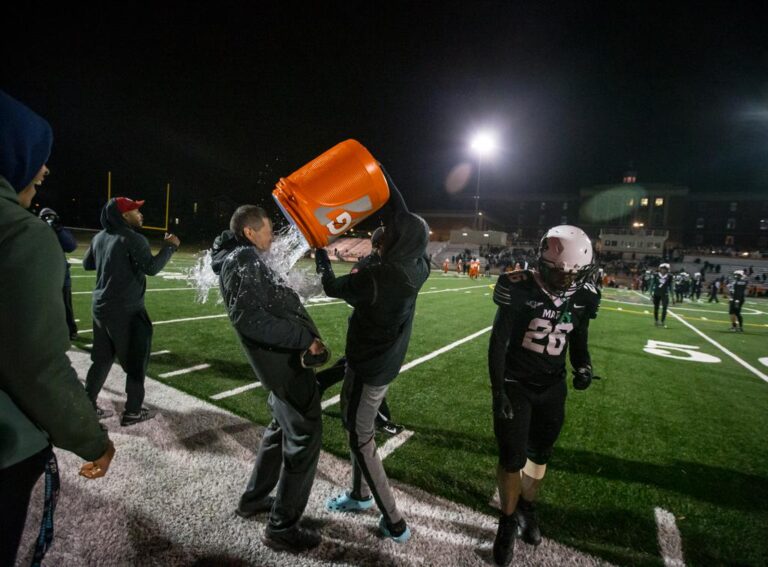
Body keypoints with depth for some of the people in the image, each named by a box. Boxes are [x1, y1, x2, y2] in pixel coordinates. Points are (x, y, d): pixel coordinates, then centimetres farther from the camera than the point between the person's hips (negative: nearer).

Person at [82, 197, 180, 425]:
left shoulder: (100, 238, 10)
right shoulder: (134, 239, -15)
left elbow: (87, 264, 22)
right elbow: (152, 268, -23)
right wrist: (169, 246, -13)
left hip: (101, 307, 8)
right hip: (127, 310, -8)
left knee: (102, 358, 19)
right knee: (136, 361, 4)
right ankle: (132, 411, 10)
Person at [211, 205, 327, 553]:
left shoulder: (246, 259, 16)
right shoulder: (243, 259, -15)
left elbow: (273, 308, 12)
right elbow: (249, 318, -26)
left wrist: (304, 339, 2)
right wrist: (305, 339, -23)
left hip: (284, 357, 10)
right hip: (286, 361, -10)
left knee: (282, 429, 25)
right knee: (304, 439, 1)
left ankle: (253, 499, 40)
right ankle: (281, 528, 16)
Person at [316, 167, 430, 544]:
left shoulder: (376, 279, -29)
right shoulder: (417, 269, -9)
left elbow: (332, 287, -9)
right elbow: (404, 218, 3)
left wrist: (321, 252, 8)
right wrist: (381, 174, 8)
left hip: (368, 368, -8)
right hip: (385, 362, 8)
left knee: (361, 441, 9)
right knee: (357, 428, 25)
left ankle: (395, 523, 19)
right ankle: (360, 495, 44)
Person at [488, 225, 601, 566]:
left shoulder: (582, 299, -5)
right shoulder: (521, 290, -20)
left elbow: (578, 343, 9)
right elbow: (498, 342, -15)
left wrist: (584, 368, -12)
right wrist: (498, 391, -16)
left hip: (552, 387, 4)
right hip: (515, 385, -4)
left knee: (539, 454, 18)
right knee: (512, 458, 2)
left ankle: (527, 509, 42)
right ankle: (508, 521, 27)